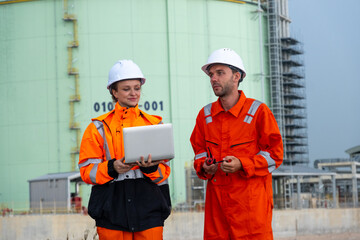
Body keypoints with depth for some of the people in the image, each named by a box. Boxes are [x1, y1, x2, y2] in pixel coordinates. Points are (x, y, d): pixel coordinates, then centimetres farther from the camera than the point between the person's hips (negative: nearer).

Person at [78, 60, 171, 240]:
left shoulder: (154, 125, 12)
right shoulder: (99, 127, 8)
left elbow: (164, 171, 8)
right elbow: (87, 170, 2)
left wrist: (150, 167, -14)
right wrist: (112, 168, -16)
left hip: (149, 209, 1)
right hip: (112, 211, -1)